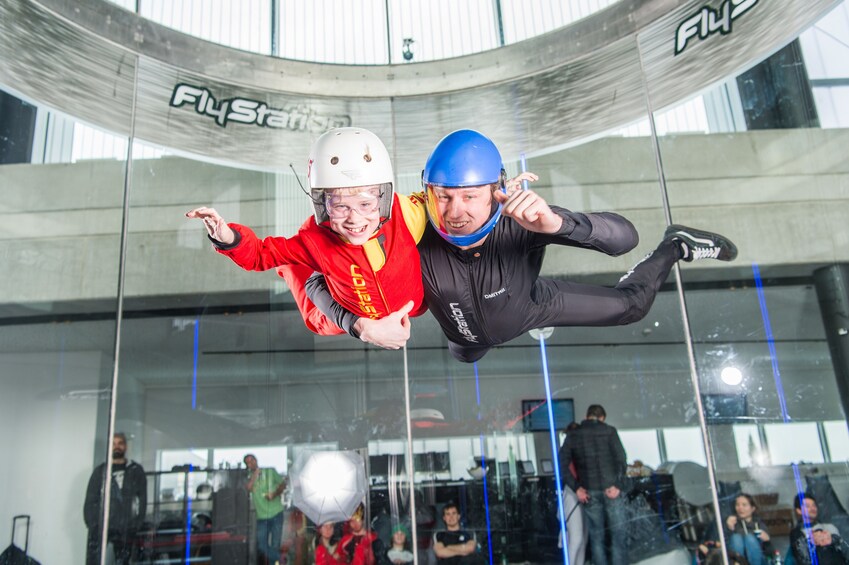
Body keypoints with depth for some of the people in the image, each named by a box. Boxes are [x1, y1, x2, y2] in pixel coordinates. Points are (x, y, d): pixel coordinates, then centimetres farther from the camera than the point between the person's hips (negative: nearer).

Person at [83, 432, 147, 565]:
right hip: (100, 527, 0)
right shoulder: (100, 471, 10)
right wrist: (92, 525, -6)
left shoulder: (136, 471, 9)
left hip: (125, 529, 0)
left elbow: (142, 500, 4)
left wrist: (136, 525, -6)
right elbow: (90, 501, 5)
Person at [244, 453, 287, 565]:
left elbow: (283, 484, 4)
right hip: (261, 517, 1)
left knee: (275, 545, 1)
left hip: (276, 514, -1)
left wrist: (275, 494, -12)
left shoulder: (270, 471, 5)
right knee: (261, 546, -2)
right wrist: (255, 474, -8)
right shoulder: (249, 477, 6)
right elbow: (248, 488, -13)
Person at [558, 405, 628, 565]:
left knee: (596, 536, 11)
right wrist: (618, 485, -10)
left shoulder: (573, 436, 6)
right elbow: (621, 459, -11)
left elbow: (561, 465, -2)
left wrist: (576, 488, -2)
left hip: (589, 492, 2)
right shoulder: (609, 431, 0)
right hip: (611, 488, -2)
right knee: (618, 534, 6)